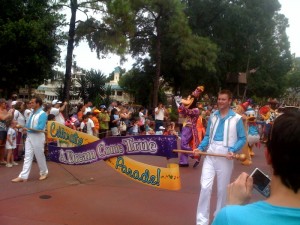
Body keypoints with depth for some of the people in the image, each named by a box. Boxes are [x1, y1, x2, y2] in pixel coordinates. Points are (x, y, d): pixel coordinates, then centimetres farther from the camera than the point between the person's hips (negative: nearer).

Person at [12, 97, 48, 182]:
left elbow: (40, 128, -22)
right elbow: (29, 124, 17)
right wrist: (25, 127, -2)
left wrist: (28, 128, -15)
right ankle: (23, 176, 7)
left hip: (38, 137, -7)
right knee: (28, 156, 6)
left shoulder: (42, 114, -15)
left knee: (40, 156, 6)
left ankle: (44, 173, 25)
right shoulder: (32, 113, 11)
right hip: (29, 136, 7)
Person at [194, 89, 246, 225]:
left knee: (222, 189, 11)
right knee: (205, 186, -4)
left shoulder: (236, 118, -5)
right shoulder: (213, 116, 7)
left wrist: (233, 150, -17)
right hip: (210, 154, 3)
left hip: (225, 156, -2)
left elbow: (242, 139, -2)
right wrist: (200, 148, -1)